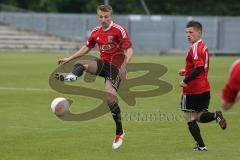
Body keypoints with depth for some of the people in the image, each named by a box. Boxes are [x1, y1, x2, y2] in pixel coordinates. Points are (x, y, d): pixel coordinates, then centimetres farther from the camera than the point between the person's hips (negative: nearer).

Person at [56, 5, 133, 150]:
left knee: (110, 97, -15)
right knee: (80, 64, -20)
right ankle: (71, 77, -56)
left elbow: (129, 49, -13)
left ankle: (120, 132, -3)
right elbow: (87, 48, 23)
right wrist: (69, 58, 18)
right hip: (103, 63, 6)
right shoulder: (96, 32, 10)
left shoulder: (119, 31, -9)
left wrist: (125, 64, -30)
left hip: (115, 67, -6)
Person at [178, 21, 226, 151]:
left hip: (192, 90, -9)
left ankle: (201, 145, 0)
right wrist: (186, 71, 16)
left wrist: (186, 81, -20)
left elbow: (199, 68, -27)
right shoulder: (204, 47, 13)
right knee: (200, 117, 17)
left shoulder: (195, 48, -16)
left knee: (190, 120, 2)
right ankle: (215, 116, -9)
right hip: (205, 89, 9)